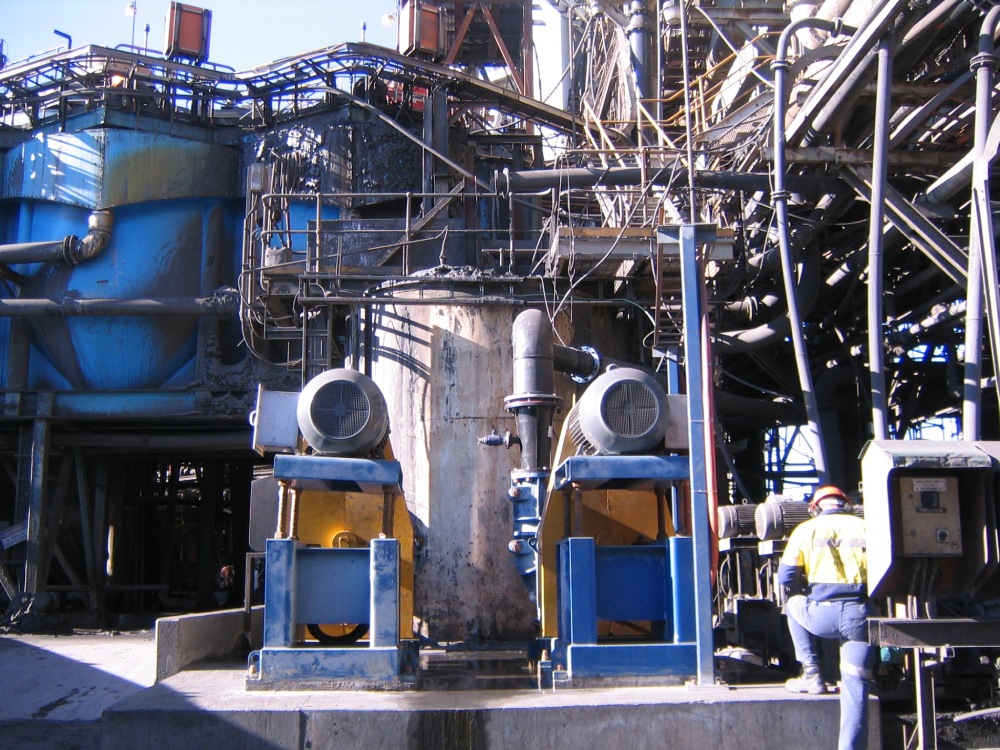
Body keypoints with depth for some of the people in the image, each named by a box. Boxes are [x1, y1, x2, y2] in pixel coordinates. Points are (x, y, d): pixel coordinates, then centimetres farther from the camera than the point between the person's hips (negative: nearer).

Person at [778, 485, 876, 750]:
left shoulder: (806, 529, 9)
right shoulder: (866, 528, 11)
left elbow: (785, 576, 5)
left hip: (822, 616, -1)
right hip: (860, 615, 1)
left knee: (794, 604, 31)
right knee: (855, 686, 8)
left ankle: (811, 675, 26)